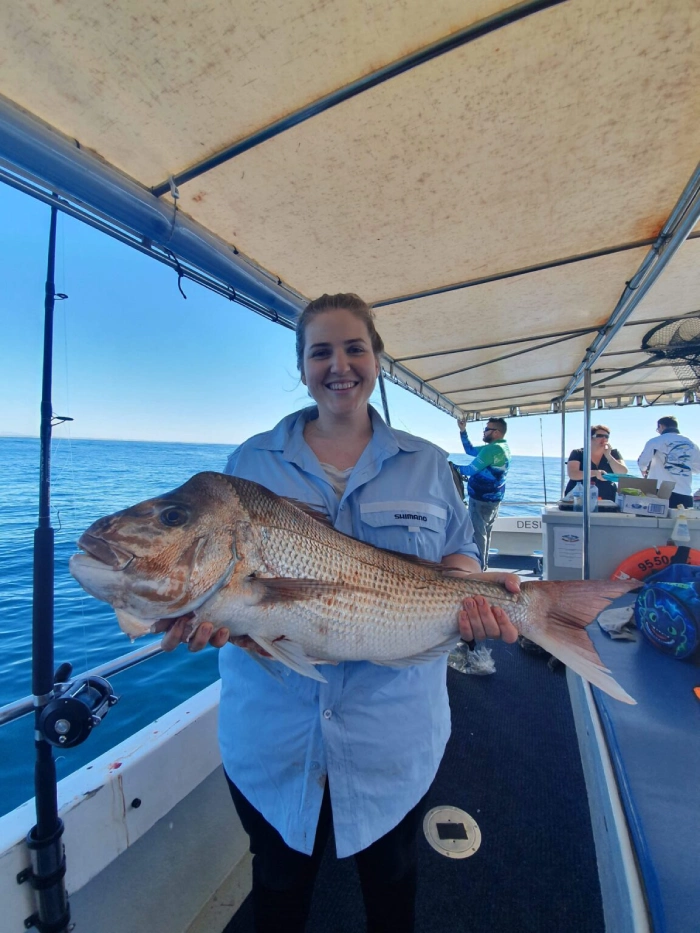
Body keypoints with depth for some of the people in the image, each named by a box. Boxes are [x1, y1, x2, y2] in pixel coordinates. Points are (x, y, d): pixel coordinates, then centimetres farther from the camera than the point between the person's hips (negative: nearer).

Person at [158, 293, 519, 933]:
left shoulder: (427, 464, 0)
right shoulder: (252, 461, -2)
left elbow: (457, 555, 4)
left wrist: (474, 591, -17)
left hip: (394, 730, 1)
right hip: (272, 730, 0)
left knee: (391, 880, 29)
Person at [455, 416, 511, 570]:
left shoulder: (491, 449, -21)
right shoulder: (502, 448, 11)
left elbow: (471, 470, -18)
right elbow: (470, 450, 14)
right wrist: (463, 431, 7)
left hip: (482, 499, -10)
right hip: (493, 498, 10)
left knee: (478, 533, -2)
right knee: (485, 532, 18)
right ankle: (483, 565, 29)